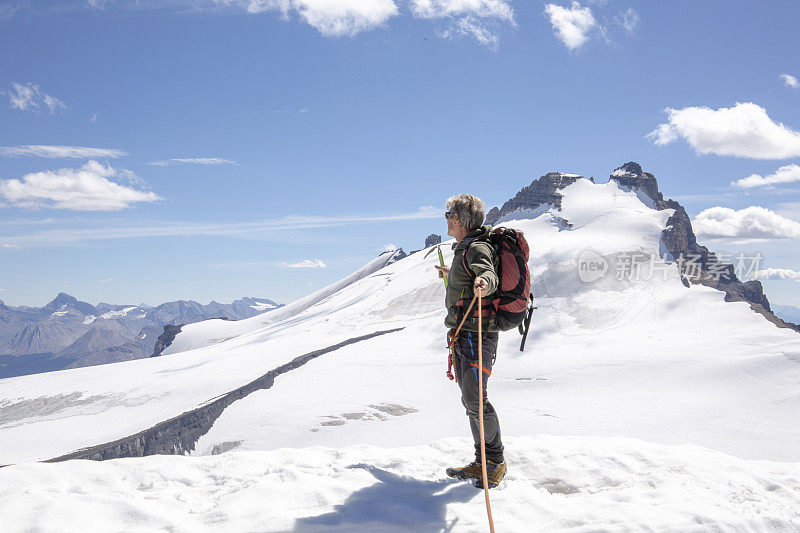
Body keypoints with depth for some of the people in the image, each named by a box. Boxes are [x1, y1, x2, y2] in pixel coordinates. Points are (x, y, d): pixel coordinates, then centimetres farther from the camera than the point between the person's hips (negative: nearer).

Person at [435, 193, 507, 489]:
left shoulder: (477, 248, -13)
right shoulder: (464, 249, 18)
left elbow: (488, 273, -34)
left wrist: (484, 282, -58)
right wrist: (451, 275, 54)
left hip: (477, 335, -10)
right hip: (462, 335, 10)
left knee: (475, 400, -9)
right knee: (470, 401, 11)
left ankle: (496, 461, 5)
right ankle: (482, 463, 19)